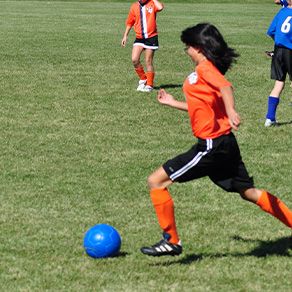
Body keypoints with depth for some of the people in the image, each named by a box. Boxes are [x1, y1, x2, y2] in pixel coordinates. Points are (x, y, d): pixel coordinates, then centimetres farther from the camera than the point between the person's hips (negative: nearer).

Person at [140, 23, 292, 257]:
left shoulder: (205, 68, -11)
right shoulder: (207, 69, 17)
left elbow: (225, 87, -31)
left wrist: (231, 111, -49)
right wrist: (173, 103, 35)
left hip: (213, 145, -10)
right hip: (224, 143, 10)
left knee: (157, 181, -6)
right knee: (249, 192, 18)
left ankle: (171, 241, -1)